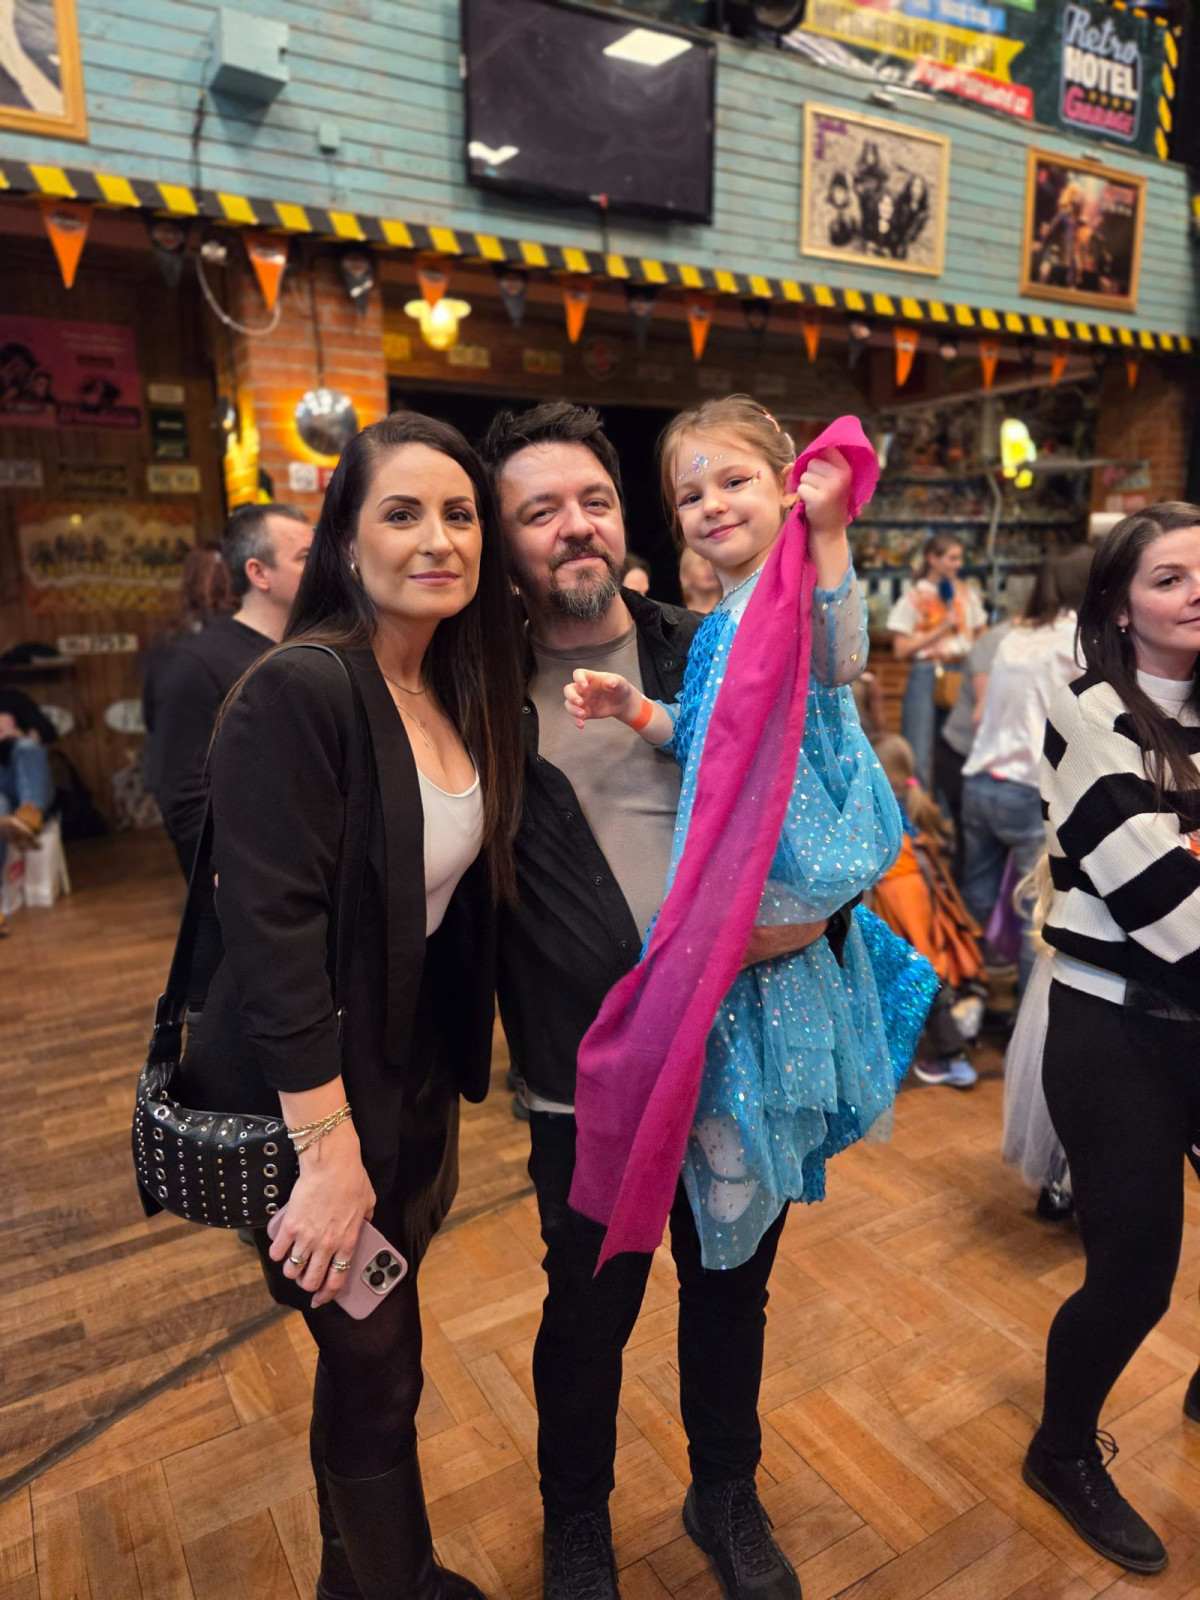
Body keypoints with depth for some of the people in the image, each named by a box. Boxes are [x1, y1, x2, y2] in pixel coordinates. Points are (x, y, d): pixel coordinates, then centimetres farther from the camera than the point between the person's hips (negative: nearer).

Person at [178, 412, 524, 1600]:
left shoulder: (459, 694, 3)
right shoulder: (300, 691, -21)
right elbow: (274, 926, -24)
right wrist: (329, 1146, -22)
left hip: (413, 1077, 7)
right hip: (308, 1098, -7)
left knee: (375, 1355, 23)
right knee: (374, 1367, 10)